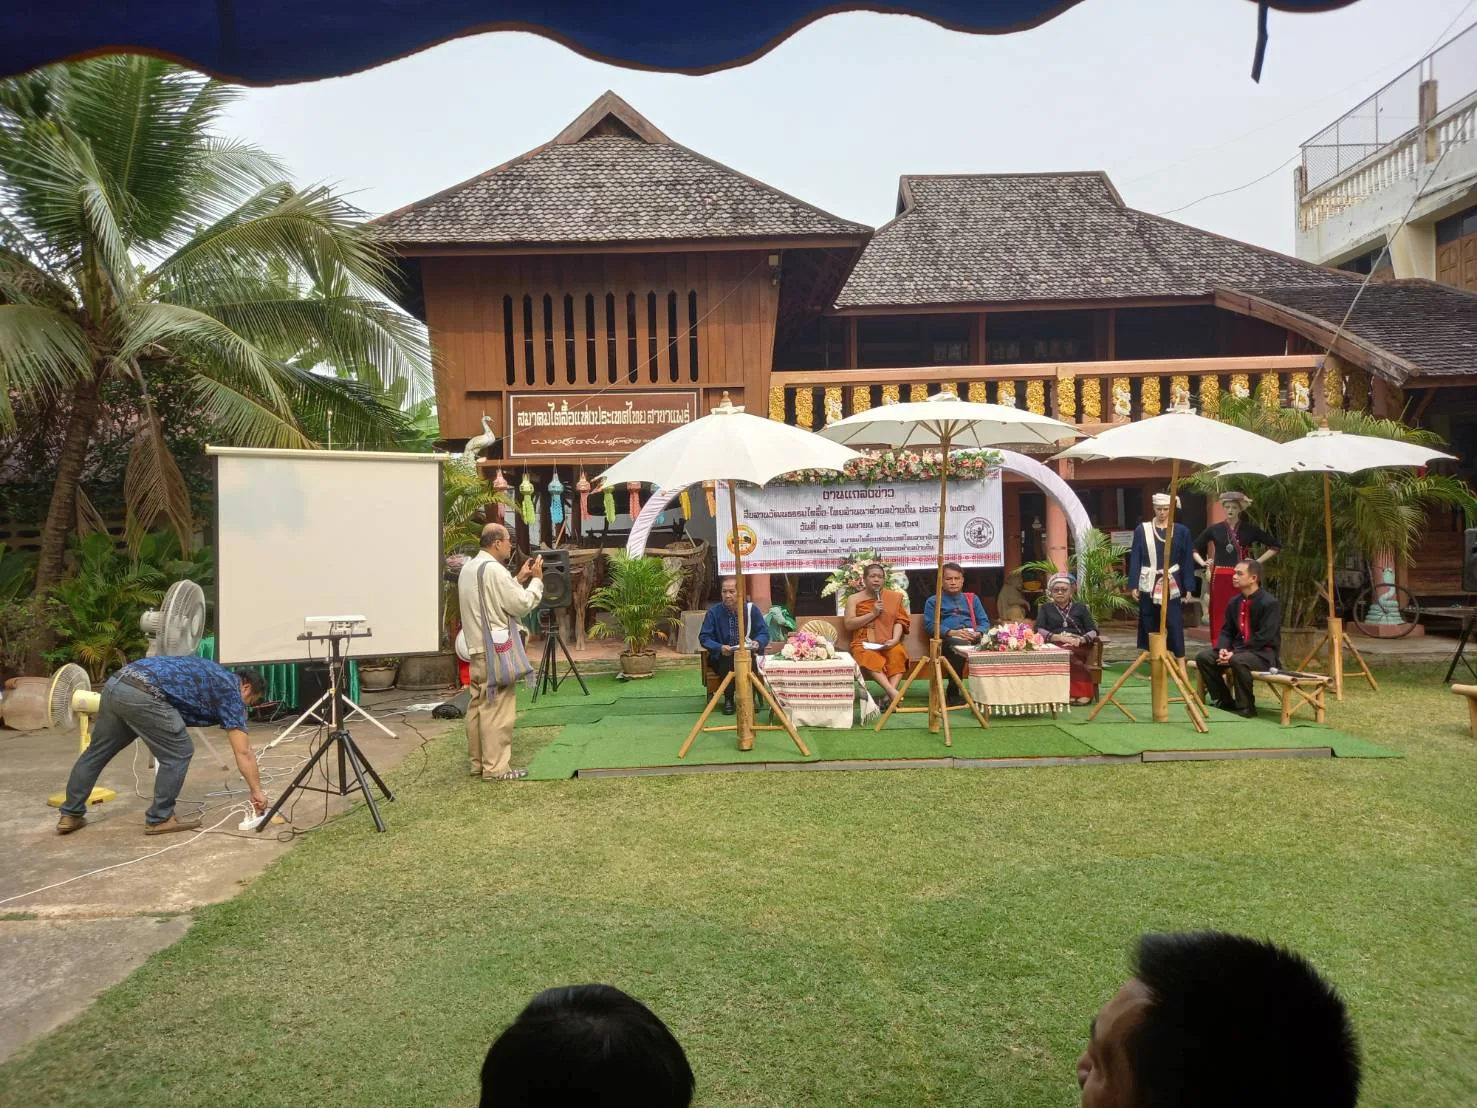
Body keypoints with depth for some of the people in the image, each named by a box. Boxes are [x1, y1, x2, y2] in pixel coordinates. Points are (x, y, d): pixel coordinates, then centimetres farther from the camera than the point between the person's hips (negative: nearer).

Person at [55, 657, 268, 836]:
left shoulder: (211, 674, 32)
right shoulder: (231, 689, 10)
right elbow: (243, 752, 7)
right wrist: (256, 791, 12)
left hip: (115, 684, 9)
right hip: (141, 695, -9)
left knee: (96, 751, 23)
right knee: (179, 753, 5)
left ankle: (71, 815, 33)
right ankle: (159, 818, 11)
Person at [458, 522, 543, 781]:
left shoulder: (468, 568, 14)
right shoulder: (494, 569, -16)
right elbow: (522, 605, -13)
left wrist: (519, 579, 17)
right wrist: (536, 580, -1)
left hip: (476, 647, 10)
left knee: (478, 705, 12)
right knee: (497, 709, -5)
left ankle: (478, 762, 18)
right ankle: (495, 767, -2)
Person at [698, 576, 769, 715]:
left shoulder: (751, 608, -2)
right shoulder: (714, 612, -5)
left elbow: (764, 632, -2)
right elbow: (704, 637, -7)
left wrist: (758, 643, -27)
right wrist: (720, 648, -28)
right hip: (722, 658, -1)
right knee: (726, 660, -34)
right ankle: (728, 700, -17)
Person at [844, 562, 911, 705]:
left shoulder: (894, 597, 12)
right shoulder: (854, 599, 7)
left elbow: (899, 621, 6)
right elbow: (848, 625, -2)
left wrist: (895, 639, -13)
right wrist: (872, 614, -9)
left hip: (888, 643, 2)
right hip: (864, 642, -2)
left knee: (898, 653, -33)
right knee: (868, 657, -36)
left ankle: (890, 695, -42)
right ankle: (893, 693, -46)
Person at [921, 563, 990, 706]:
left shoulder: (972, 599, 29)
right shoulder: (933, 601, 19)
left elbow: (984, 622, 19)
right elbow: (929, 625, 3)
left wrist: (978, 633, -6)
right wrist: (951, 632, -14)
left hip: (973, 637, 3)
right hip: (948, 639, -3)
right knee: (959, 646, -40)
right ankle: (953, 693, -31)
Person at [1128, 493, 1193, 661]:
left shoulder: (1181, 531, 3)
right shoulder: (1142, 530, 2)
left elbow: (1186, 561, 5)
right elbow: (1135, 559, 3)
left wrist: (1188, 588, 1)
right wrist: (1134, 585, -3)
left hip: (1171, 585, -1)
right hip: (1148, 585, 1)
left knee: (1174, 625, -4)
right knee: (1150, 626, 6)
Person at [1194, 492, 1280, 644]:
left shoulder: (1250, 529, 3)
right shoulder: (1214, 529, 7)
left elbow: (1275, 546, 10)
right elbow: (1194, 548, 18)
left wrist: (1258, 562, 1)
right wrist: (1202, 563, 4)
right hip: (1219, 580, 1)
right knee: (1219, 619, -1)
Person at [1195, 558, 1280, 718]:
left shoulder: (1269, 603, -16)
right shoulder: (1235, 601, 6)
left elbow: (1263, 637, -21)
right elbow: (1226, 630, 11)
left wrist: (1235, 653, -24)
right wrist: (1223, 648, -11)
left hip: (1264, 654, -8)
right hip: (1238, 649, 8)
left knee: (1238, 661, -37)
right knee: (1203, 657, -6)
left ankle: (1246, 707, -19)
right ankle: (1224, 700, 8)